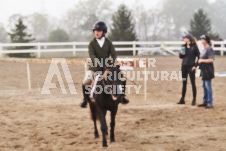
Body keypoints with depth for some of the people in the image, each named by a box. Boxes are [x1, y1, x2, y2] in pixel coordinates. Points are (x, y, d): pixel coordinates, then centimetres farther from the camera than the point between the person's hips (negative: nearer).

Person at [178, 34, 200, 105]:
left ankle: (194, 100, 8)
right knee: (184, 83, 11)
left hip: (191, 67, -6)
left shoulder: (194, 46, -9)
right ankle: (182, 99, 16)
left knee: (193, 83, 1)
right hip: (184, 66, 6)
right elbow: (181, 57, 15)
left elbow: (199, 57, -8)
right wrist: (181, 53, -6)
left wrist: (195, 65, -12)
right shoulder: (184, 46, 8)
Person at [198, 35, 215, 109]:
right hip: (204, 69, 10)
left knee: (208, 86, -8)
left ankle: (210, 103, -5)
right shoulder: (205, 49, 15)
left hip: (208, 70, -10)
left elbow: (211, 60, -23)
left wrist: (202, 60, -14)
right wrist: (199, 60, 10)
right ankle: (205, 102, 24)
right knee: (204, 86, 15)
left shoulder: (209, 49, -15)